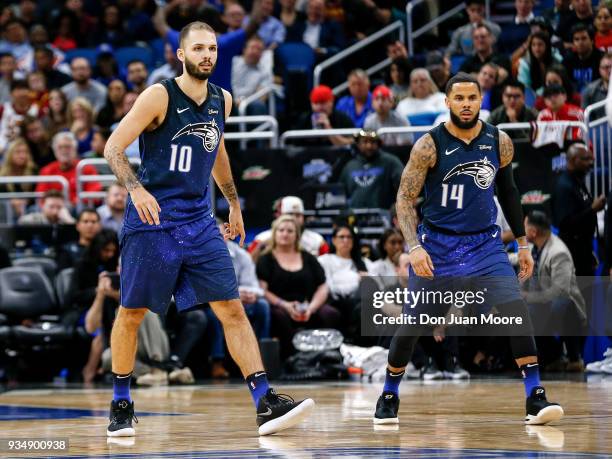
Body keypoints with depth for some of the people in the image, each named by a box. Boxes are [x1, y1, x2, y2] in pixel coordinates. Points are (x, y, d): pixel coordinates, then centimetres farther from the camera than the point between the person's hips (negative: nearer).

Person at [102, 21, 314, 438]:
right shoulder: (160, 96, -10)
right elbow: (113, 147, -12)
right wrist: (136, 189, -28)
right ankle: (121, 406, 20)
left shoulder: (222, 101, 7)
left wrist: (234, 202, 29)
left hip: (199, 222, 5)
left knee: (233, 310, -4)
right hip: (152, 220, -5)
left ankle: (266, 404, -9)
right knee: (132, 312, 4)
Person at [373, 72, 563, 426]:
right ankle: (389, 397, 24)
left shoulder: (500, 142, -2)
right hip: (437, 244, -2)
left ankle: (536, 398, -13)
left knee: (517, 310, -17)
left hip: (485, 242, 2)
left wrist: (523, 243, 14)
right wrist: (415, 247, -25)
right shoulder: (430, 145, -12)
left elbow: (508, 191, 14)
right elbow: (405, 199, -11)